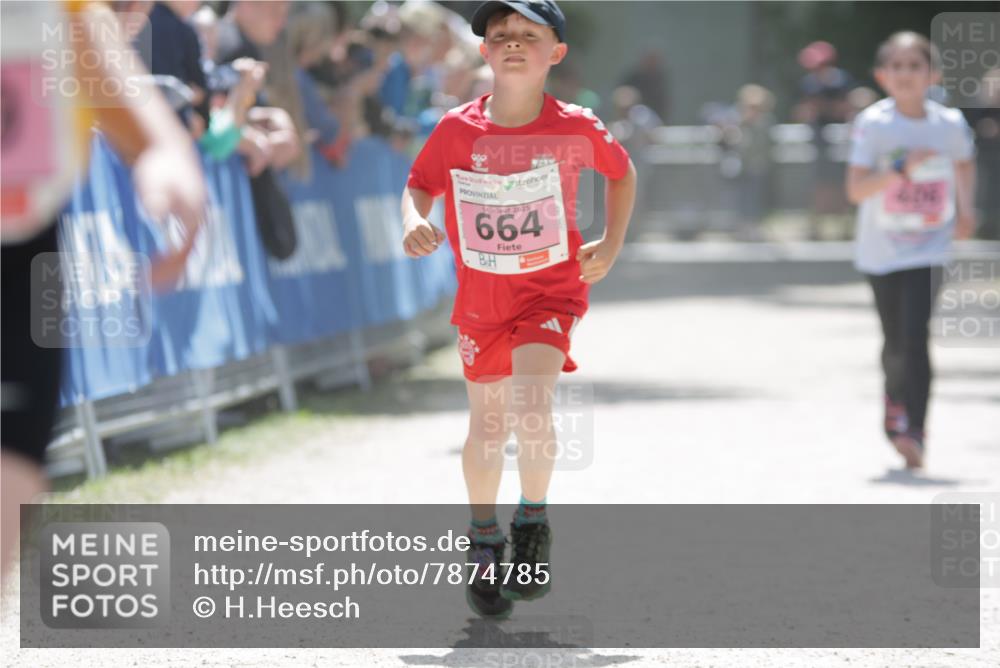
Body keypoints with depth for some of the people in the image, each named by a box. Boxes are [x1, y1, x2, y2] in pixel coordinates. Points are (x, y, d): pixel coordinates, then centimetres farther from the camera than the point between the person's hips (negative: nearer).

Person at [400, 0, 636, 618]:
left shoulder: (577, 128, -12)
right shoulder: (457, 130, -10)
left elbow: (623, 172, 7)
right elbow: (420, 186, 3)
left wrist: (611, 245, 1)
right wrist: (415, 222, -18)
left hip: (551, 287, -3)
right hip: (480, 292, 3)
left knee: (529, 401, -24)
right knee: (487, 422, 12)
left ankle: (534, 523, -3)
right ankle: (484, 541, 32)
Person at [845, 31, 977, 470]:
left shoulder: (950, 124, -3)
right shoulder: (872, 124, -10)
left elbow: (965, 163, 21)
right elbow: (855, 190, -17)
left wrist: (965, 209, 10)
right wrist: (901, 170, -29)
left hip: (929, 248, 0)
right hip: (881, 249, 0)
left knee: (916, 337, -16)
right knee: (896, 342, 11)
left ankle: (913, 432, -14)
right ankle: (896, 405, 40)